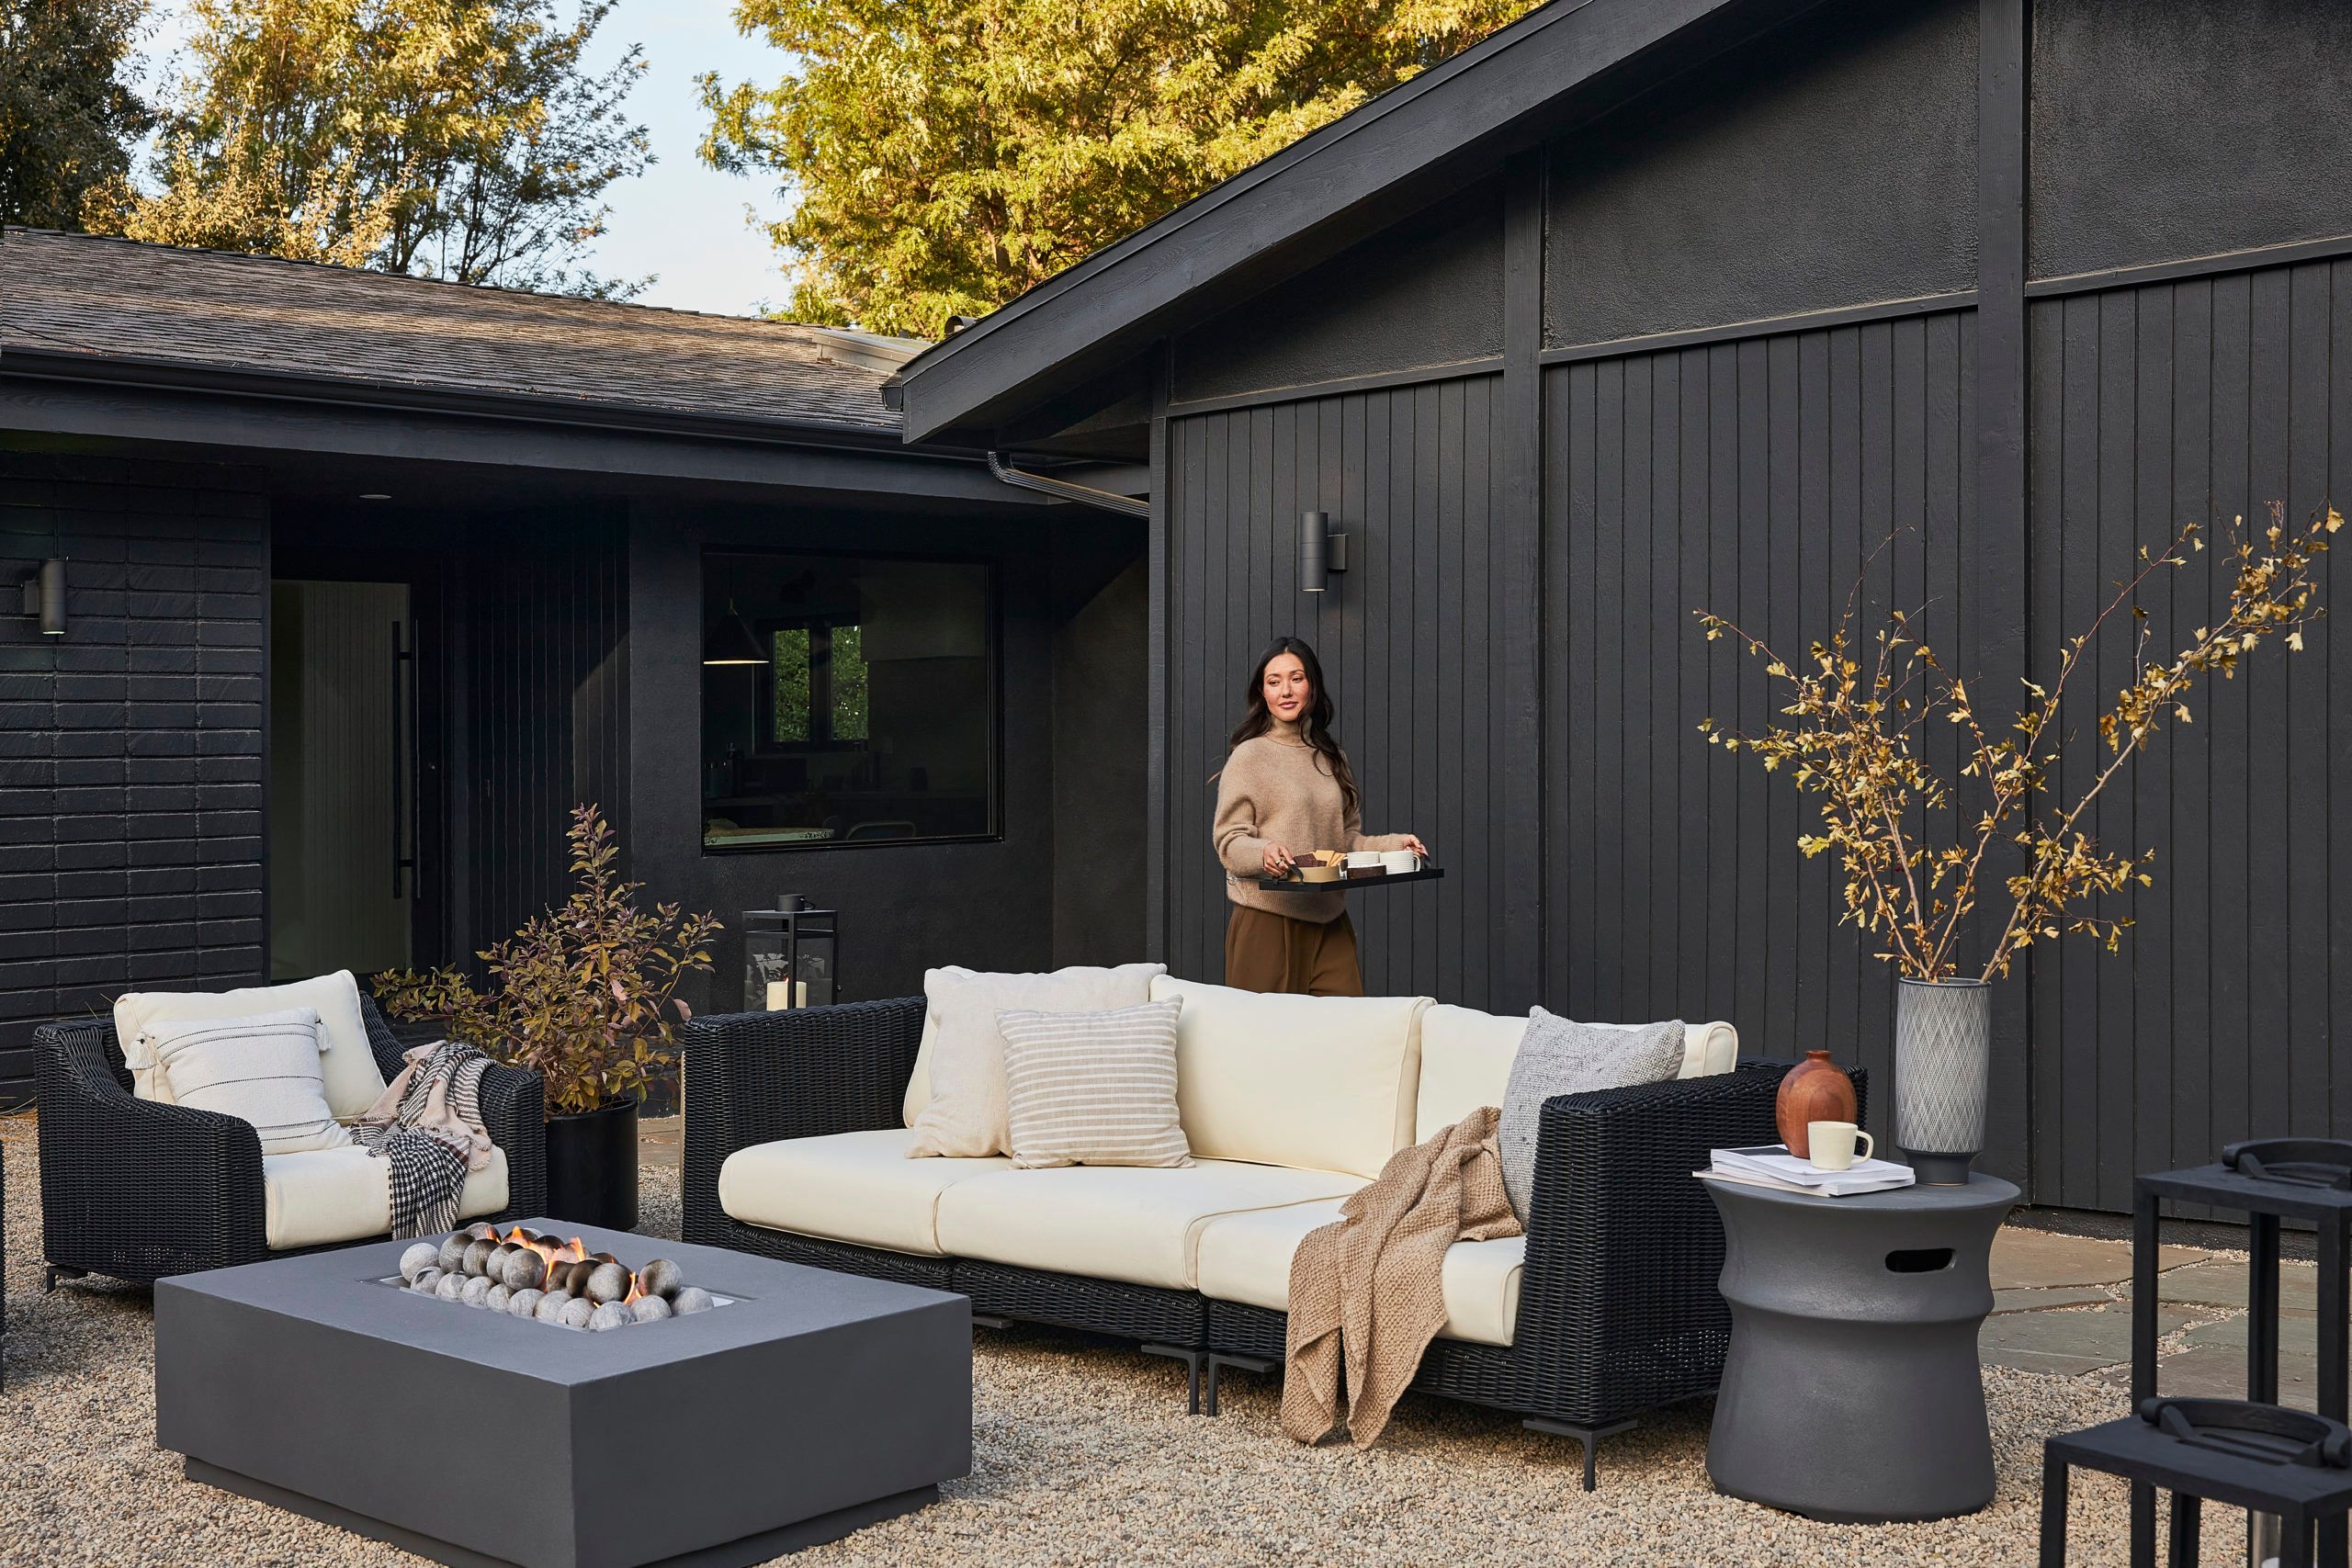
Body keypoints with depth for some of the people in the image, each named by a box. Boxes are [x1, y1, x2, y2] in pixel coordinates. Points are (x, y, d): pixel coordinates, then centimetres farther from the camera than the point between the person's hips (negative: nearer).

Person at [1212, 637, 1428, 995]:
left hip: (1330, 923, 5)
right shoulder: (1250, 756, -2)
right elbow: (1228, 842, -7)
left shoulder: (1331, 758, 15)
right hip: (1268, 921, -5)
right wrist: (1264, 853, -26)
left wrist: (1395, 844, 2)